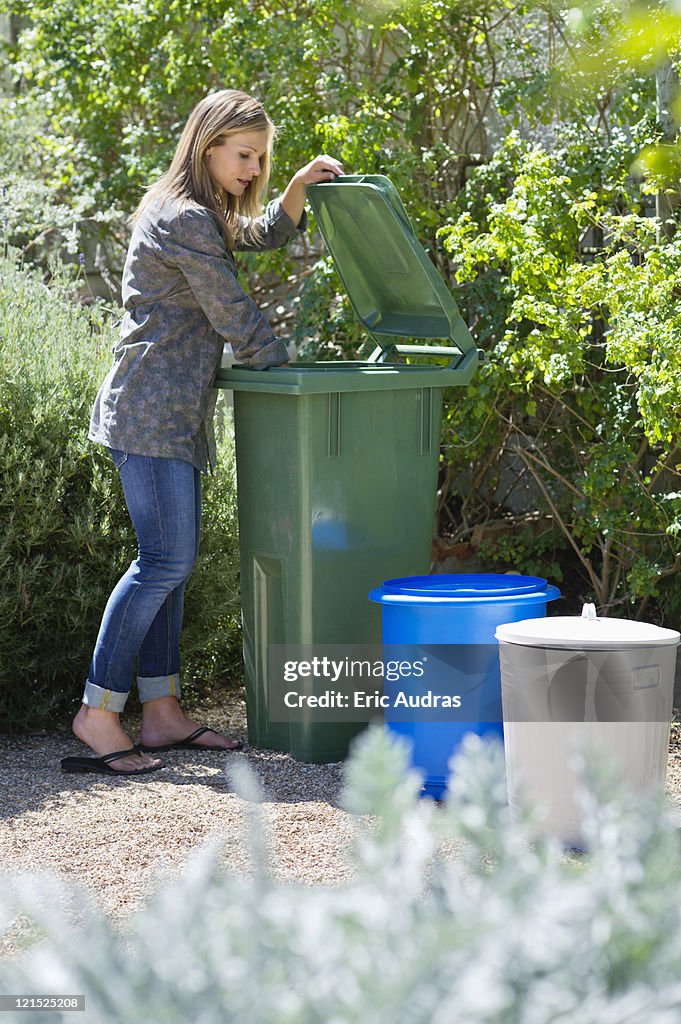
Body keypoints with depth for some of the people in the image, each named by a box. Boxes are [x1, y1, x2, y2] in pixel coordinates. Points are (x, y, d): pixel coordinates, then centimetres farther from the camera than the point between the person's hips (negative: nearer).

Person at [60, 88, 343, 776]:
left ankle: (161, 713, 10)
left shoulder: (201, 214, 18)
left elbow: (263, 234, 31)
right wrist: (284, 368, 1)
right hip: (153, 412, -10)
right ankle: (99, 712, -9)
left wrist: (299, 187, 13)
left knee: (172, 560, 8)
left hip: (173, 415, 10)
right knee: (165, 559, -12)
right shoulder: (184, 218, -13)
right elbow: (234, 316, -11)